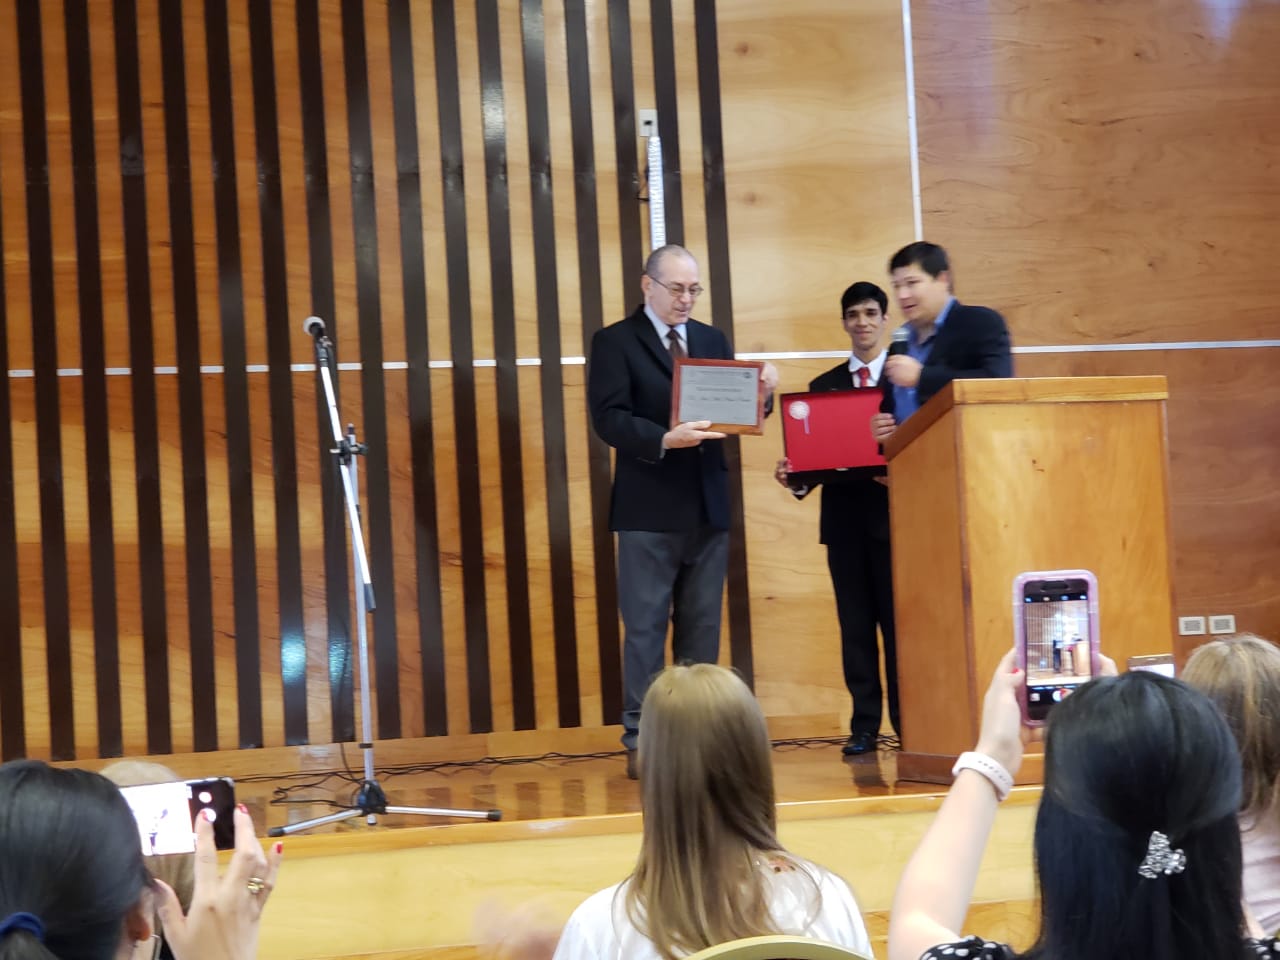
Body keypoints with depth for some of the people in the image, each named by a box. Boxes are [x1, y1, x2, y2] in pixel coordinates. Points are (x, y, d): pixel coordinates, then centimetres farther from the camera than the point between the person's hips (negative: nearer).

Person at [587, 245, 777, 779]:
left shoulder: (713, 341, 14)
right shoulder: (614, 342, -2)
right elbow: (609, 420, -13)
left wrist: (760, 392, -10)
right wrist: (664, 440, -28)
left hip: (708, 505, 5)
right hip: (649, 509, -5)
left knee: (702, 625, 8)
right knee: (645, 627, -1)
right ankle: (641, 741, 3)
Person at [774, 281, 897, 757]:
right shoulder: (824, 386, 13)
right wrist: (795, 477, -11)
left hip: (894, 515, -3)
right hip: (844, 519, 3)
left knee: (900, 622, -2)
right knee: (855, 625, 5)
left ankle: (908, 723, 5)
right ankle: (864, 726, 8)